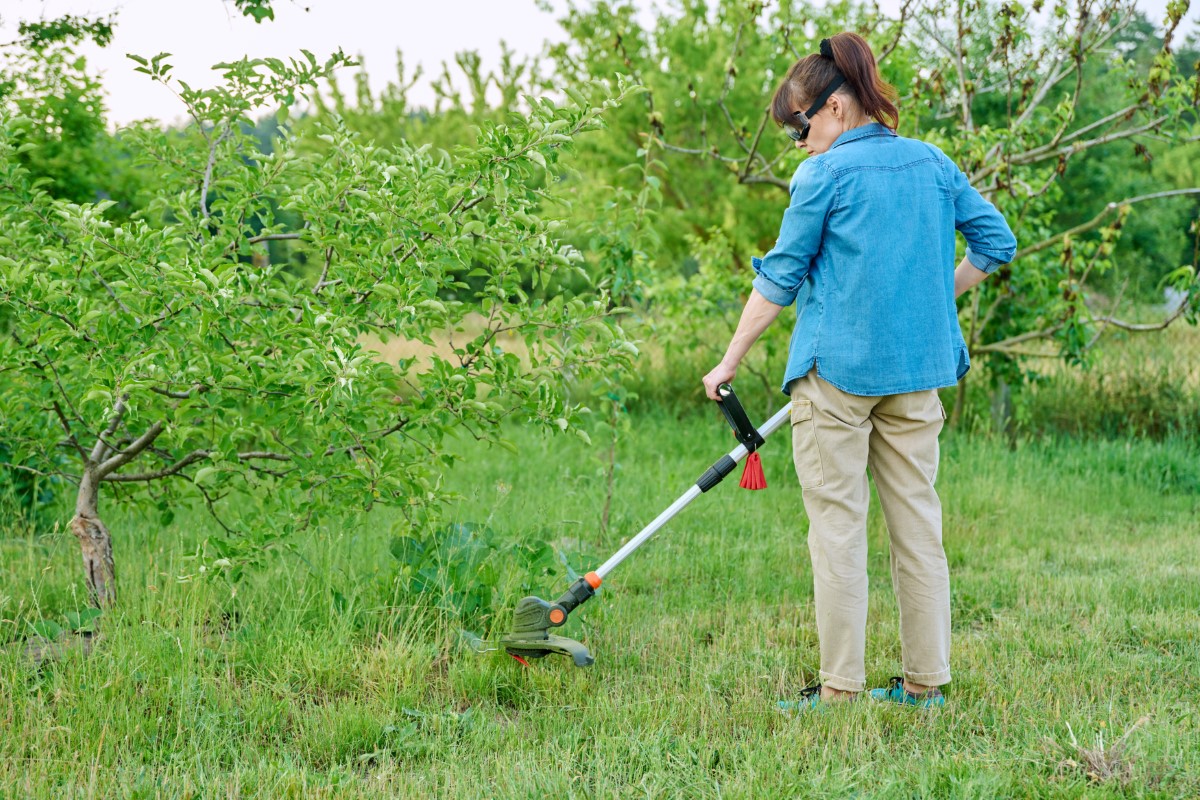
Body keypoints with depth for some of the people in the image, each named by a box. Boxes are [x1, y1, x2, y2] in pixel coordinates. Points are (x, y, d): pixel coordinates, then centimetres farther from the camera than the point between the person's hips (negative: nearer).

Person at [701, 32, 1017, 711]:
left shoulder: (825, 173, -8)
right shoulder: (933, 163, 8)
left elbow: (779, 278, -5)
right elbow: (997, 241, 12)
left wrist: (731, 362, 2)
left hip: (838, 368, -5)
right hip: (919, 369, 5)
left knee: (837, 526, 0)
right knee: (918, 520, 9)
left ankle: (841, 688, 0)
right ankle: (927, 681, 13)